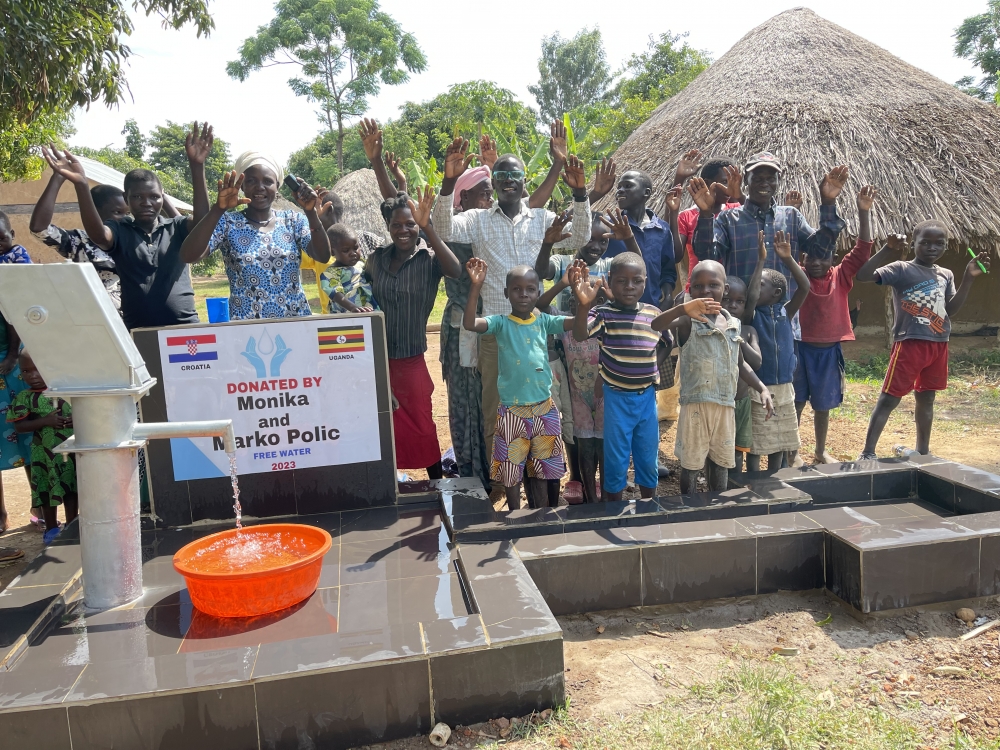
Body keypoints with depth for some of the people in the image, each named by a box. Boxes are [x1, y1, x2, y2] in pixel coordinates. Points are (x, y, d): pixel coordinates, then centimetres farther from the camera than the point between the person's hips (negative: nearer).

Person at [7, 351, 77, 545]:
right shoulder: (24, 398, -4)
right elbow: (19, 426, -7)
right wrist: (45, 421, -19)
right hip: (45, 453, -1)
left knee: (72, 489, 9)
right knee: (47, 491, 9)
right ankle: (51, 528, 26)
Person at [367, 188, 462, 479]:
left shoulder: (430, 258, -9)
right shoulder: (376, 258, 4)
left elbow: (455, 270, -31)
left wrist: (427, 227, -34)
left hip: (411, 360, -3)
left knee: (421, 428, 8)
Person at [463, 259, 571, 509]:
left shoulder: (544, 321, 0)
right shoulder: (501, 323, -8)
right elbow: (469, 324, -25)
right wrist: (475, 286, -34)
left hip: (544, 409, 3)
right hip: (512, 411, -2)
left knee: (541, 466, 17)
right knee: (511, 467, 10)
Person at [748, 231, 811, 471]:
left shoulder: (786, 312, 2)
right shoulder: (752, 314, -4)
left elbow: (804, 287, -10)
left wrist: (787, 259, -20)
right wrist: (760, 260, -27)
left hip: (784, 388, 3)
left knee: (781, 440, 14)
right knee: (755, 442, 3)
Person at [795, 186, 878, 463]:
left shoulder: (841, 277, 1)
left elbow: (862, 248, -6)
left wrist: (864, 211, -16)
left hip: (829, 350, 2)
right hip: (800, 347, -2)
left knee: (823, 405, 15)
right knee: (796, 402, 6)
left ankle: (821, 451, 30)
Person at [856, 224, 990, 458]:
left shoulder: (946, 275, 13)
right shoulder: (902, 269, -6)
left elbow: (951, 309, 6)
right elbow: (862, 275, -18)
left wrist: (969, 278, -1)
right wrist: (888, 250, -25)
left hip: (938, 345, 7)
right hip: (909, 343, -6)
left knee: (926, 399, 16)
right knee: (889, 398, -7)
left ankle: (923, 452, 28)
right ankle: (867, 452, -6)